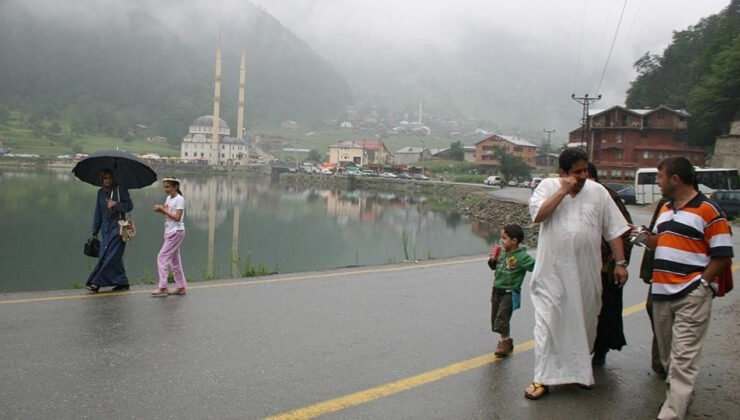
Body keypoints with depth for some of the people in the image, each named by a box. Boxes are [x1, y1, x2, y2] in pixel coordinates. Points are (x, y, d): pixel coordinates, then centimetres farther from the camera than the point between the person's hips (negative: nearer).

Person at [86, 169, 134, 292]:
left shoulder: (120, 189, -3)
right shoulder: (100, 192, 13)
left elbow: (129, 206, -5)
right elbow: (98, 213, 16)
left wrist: (116, 204, -17)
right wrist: (95, 231, 14)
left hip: (117, 228, -6)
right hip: (105, 229, 6)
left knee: (109, 256, -10)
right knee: (115, 257, 4)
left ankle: (96, 282, -9)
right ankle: (122, 282, 11)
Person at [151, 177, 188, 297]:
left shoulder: (179, 199, -12)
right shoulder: (168, 198, 13)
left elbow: (177, 217, -19)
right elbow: (167, 214, 15)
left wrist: (163, 209, -18)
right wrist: (160, 210, -4)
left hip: (176, 232, -9)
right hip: (169, 232, 9)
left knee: (162, 257, -11)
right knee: (174, 259, 11)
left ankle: (162, 288, -11)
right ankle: (181, 287, 16)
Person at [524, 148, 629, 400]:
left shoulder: (598, 192, 4)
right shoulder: (547, 186, 0)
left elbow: (614, 230, 6)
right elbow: (537, 214, -17)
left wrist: (620, 263, 1)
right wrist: (563, 190, -16)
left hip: (586, 273, 3)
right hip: (553, 272, -2)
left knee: (584, 321, 14)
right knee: (548, 322, -2)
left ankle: (580, 369, 34)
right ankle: (543, 378, 6)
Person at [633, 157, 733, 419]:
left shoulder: (708, 210, -9)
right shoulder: (665, 209, 15)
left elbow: (723, 254, -9)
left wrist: (701, 283, -12)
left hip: (692, 297, -8)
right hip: (661, 293, 8)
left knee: (683, 358, -8)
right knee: (667, 353, 16)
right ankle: (680, 394, 34)